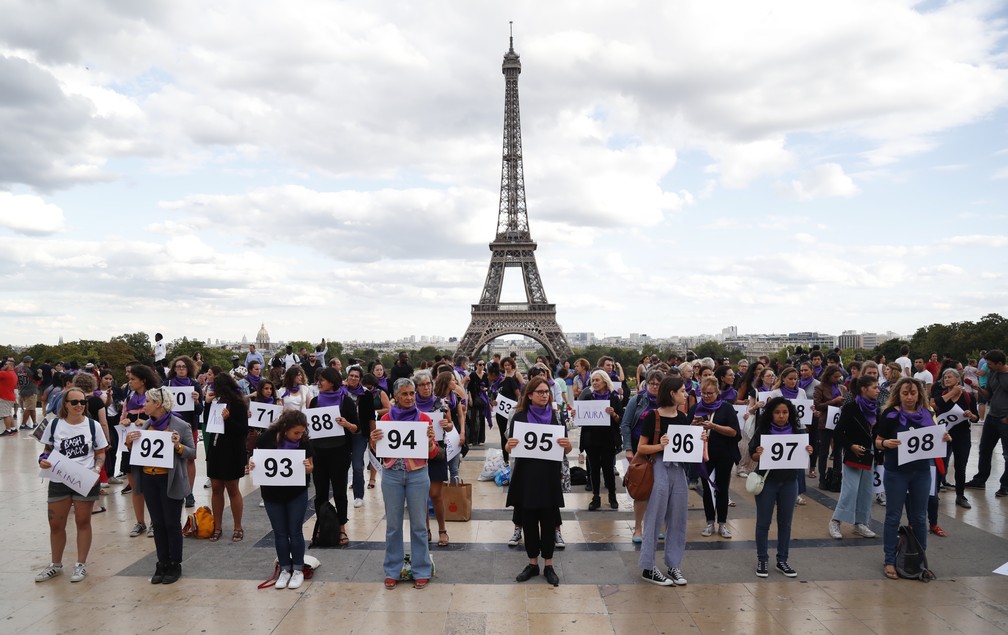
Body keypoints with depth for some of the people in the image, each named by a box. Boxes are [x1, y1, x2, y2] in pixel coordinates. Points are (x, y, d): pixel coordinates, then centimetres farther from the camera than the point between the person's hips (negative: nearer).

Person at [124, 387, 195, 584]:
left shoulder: (181, 426, -9)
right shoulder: (146, 424, 7)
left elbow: (192, 453, -6)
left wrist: (178, 446, -24)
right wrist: (130, 442, -5)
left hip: (171, 481, -5)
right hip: (149, 480, 5)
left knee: (172, 523, 4)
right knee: (157, 524, 12)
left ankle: (175, 565, 16)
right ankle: (162, 563, 23)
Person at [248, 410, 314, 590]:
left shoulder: (304, 442, -15)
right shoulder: (267, 438, -16)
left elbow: (310, 467, -5)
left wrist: (308, 467, -27)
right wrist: (252, 463, -22)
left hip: (297, 495, -1)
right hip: (272, 495, 1)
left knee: (295, 532, 6)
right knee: (280, 533, 11)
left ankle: (298, 569, 21)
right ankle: (285, 569, 25)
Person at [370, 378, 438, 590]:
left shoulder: (424, 418, -1)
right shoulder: (386, 418, 2)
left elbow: (432, 454, -1)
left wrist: (430, 440, -21)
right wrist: (374, 441, -13)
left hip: (417, 475, -1)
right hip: (391, 475, 1)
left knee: (419, 524, 5)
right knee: (393, 524, 9)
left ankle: (421, 571, 18)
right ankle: (392, 570, 23)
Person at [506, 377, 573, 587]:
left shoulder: (555, 416, 3)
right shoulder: (520, 416, 0)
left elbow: (566, 450, 4)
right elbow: (510, 448, 2)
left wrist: (567, 444, -19)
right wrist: (509, 445, -21)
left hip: (549, 477, 0)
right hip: (526, 476, 0)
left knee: (548, 521, 6)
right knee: (529, 521, 8)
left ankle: (548, 565, 19)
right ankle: (533, 563, 23)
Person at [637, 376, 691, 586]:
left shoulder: (683, 417, 9)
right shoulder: (653, 417, -8)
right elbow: (641, 447, -6)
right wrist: (660, 446, -21)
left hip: (679, 469, 6)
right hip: (659, 468, -6)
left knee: (677, 519, 9)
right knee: (655, 519, 0)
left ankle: (674, 565, 20)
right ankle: (647, 567, 9)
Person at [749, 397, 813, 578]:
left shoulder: (797, 432, 0)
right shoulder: (762, 431, -6)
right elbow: (753, 457, -3)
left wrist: (808, 453, -14)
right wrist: (758, 454, -24)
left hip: (789, 482, 2)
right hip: (767, 481, -2)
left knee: (785, 522, 11)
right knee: (763, 522, 6)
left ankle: (782, 561, 23)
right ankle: (762, 560, 17)